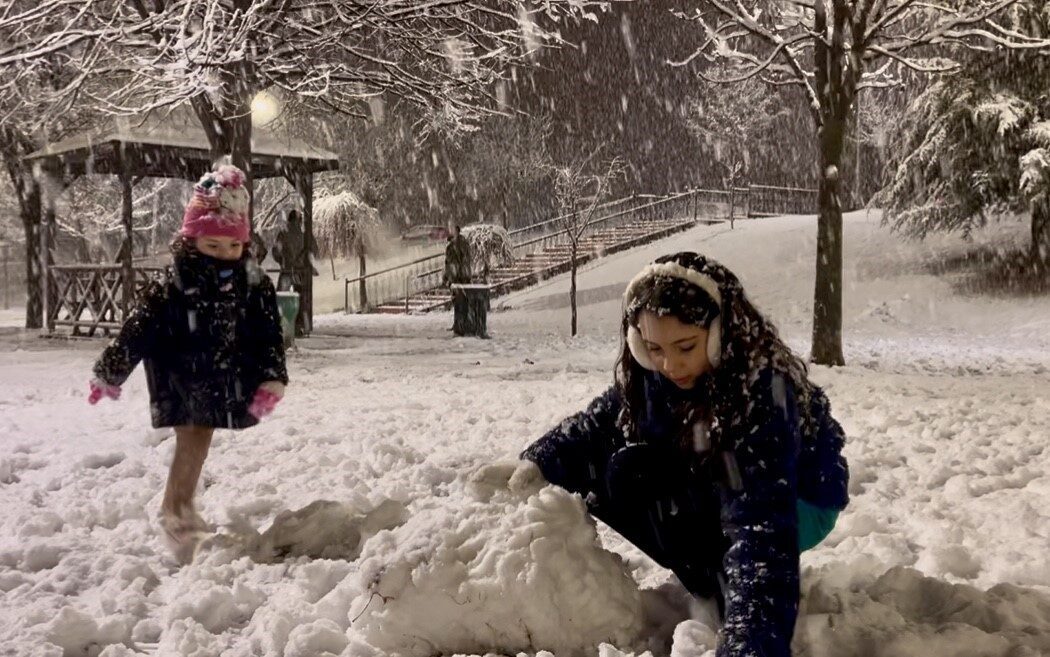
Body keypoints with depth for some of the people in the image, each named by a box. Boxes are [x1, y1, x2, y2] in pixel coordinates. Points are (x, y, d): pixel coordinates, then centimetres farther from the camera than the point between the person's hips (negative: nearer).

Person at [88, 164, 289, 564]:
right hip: (183, 385, -4)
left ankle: (180, 510, 32)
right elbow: (138, 329, -8)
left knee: (197, 445, 14)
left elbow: (268, 336, -1)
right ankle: (176, 516, 12)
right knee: (191, 444, -3)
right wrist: (109, 374, -3)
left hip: (220, 385, 4)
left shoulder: (253, 283, -4)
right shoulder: (172, 285, -13)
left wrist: (271, 381, -9)